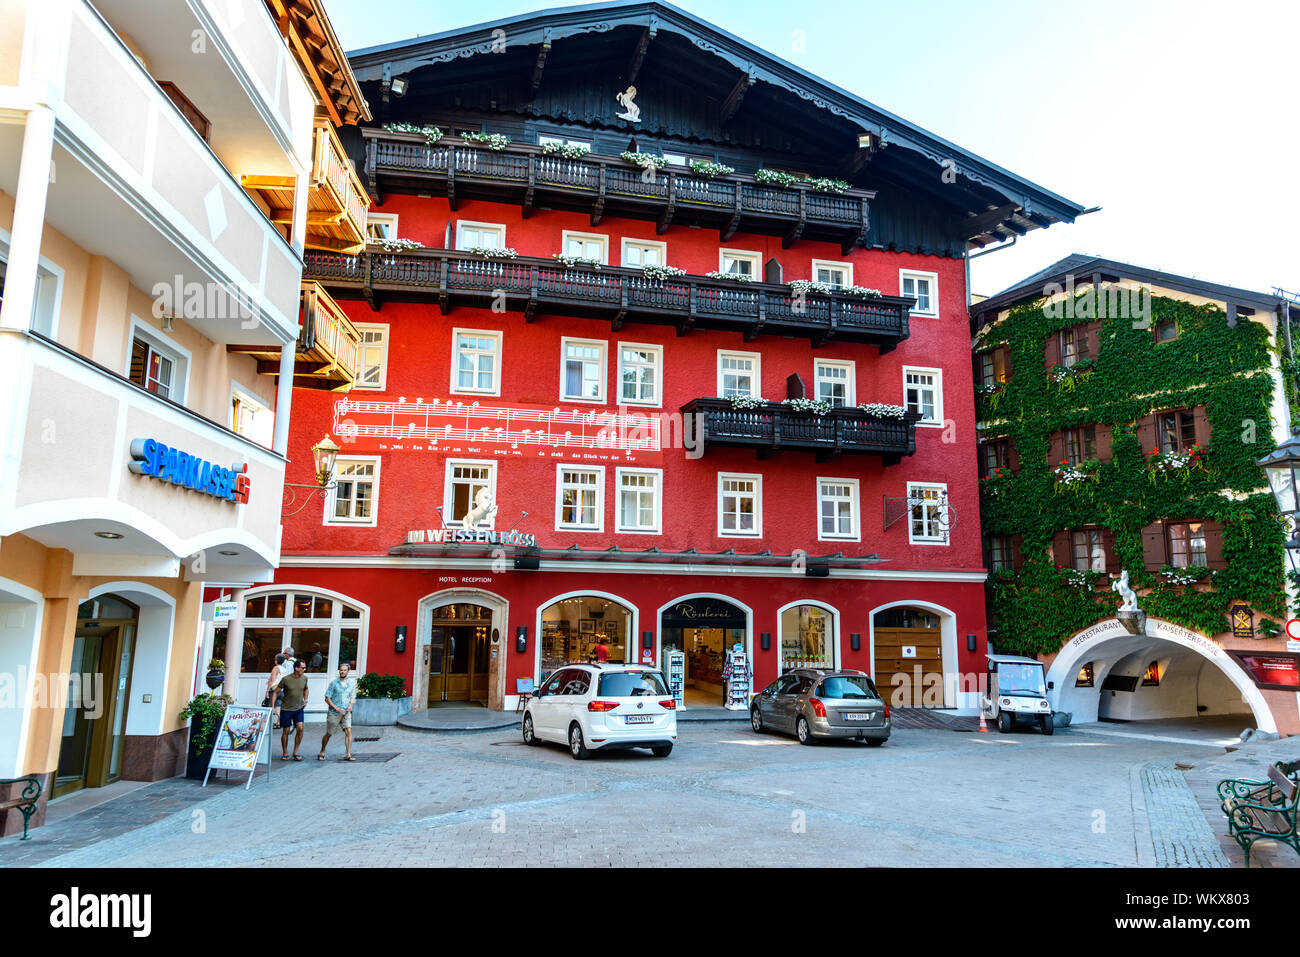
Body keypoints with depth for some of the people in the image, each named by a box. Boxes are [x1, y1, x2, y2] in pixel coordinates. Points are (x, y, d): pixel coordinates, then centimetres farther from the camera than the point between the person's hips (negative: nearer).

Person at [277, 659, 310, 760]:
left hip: (299, 708, 3)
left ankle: (295, 752, 4)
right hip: (286, 709, -3)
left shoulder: (304, 678, 0)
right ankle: (285, 754, 20)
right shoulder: (285, 679, -13)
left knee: (300, 728, -10)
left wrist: (305, 700, 11)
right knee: (285, 731, 3)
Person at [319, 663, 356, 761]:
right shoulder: (333, 683, -6)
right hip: (334, 713, -3)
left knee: (348, 731, -13)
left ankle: (348, 755, -11)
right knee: (328, 734, 10)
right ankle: (322, 753, 32)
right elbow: (327, 699, -6)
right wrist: (336, 708, -15)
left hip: (346, 712, 3)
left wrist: (350, 705, -2)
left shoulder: (350, 684, 6)